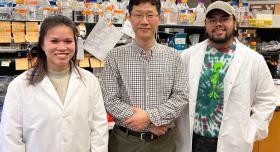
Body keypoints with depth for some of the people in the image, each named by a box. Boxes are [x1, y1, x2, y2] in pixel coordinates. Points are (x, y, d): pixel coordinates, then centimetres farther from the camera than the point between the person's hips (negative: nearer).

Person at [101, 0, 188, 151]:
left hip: (162, 140, 2)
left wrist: (150, 117, -17)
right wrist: (151, 124, -15)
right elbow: (110, 100, -10)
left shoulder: (173, 56, 0)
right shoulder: (115, 56, -6)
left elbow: (181, 96, -3)